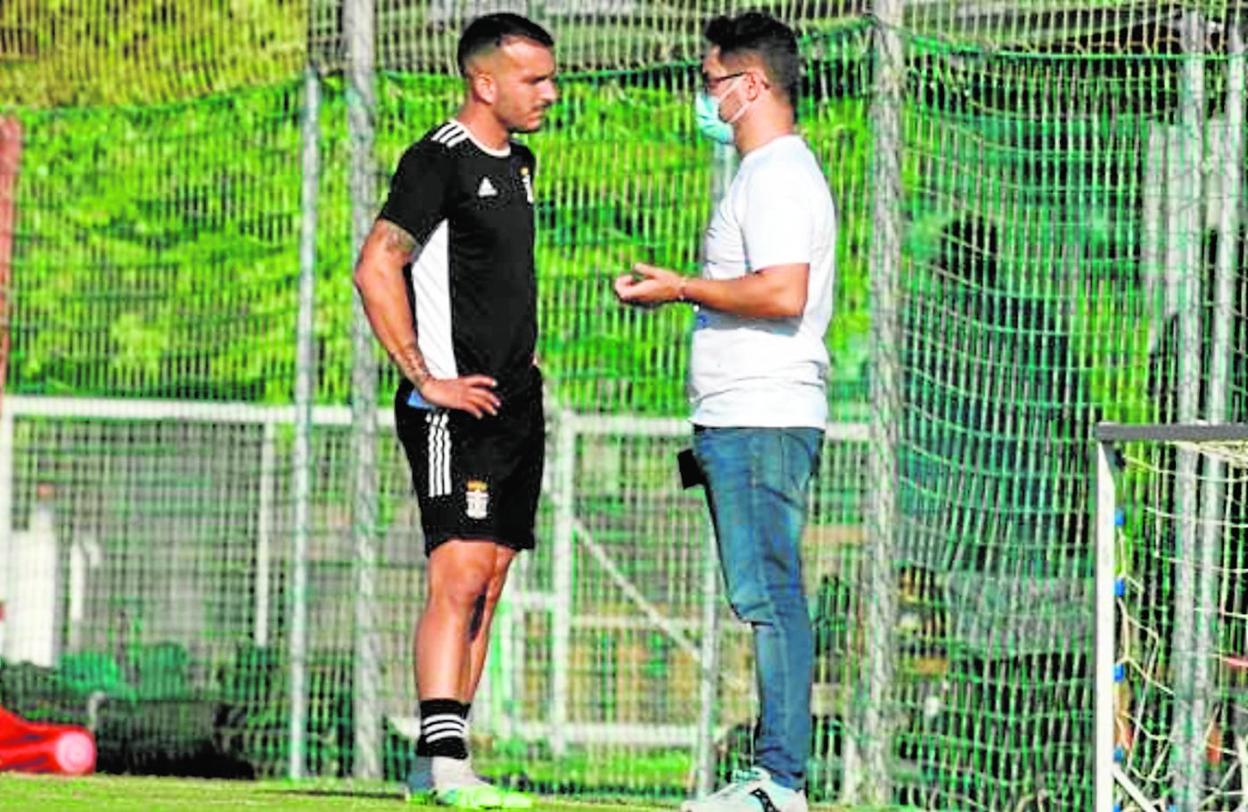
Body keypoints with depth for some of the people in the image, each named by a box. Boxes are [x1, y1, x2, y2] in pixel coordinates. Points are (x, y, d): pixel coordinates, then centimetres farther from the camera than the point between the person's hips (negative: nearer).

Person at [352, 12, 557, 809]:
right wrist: (425, 379, -20)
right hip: (454, 405, -9)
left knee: (487, 584, 7)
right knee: (460, 574, -16)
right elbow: (375, 270, -18)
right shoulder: (438, 161, -10)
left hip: (514, 400, 9)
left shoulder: (518, 165, 17)